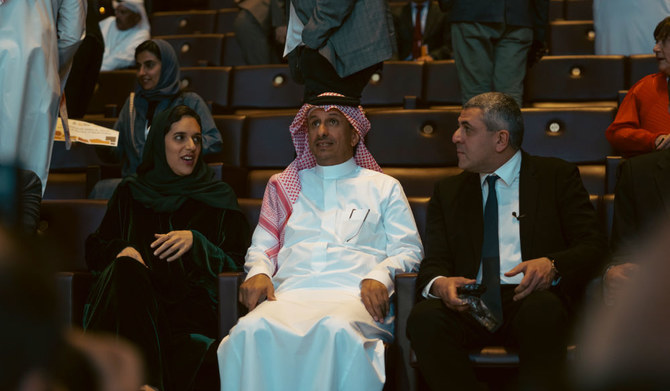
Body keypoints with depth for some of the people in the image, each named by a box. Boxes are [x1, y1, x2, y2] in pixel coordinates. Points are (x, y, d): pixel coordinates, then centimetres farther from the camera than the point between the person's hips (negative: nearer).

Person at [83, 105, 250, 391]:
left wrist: (195, 242, -8)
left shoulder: (217, 198, 19)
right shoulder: (130, 193, 24)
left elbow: (236, 263, 11)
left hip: (189, 302, -2)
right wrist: (122, 252, -1)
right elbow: (95, 250, 22)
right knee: (126, 269, -37)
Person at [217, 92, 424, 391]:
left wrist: (379, 276, -8)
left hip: (353, 296, -1)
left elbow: (407, 249, 14)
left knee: (336, 330, -41)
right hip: (291, 294, 2)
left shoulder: (383, 187, 24)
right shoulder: (283, 185, 30)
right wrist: (258, 273, 0)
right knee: (252, 329, -36)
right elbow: (261, 247, 25)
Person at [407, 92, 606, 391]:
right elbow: (434, 262, 12)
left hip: (534, 301, -2)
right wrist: (439, 284, -14)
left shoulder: (556, 176, 12)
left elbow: (594, 246, 3)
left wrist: (552, 265, -19)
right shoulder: (448, 192, 22)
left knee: (542, 310, -38)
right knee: (424, 317, -30)